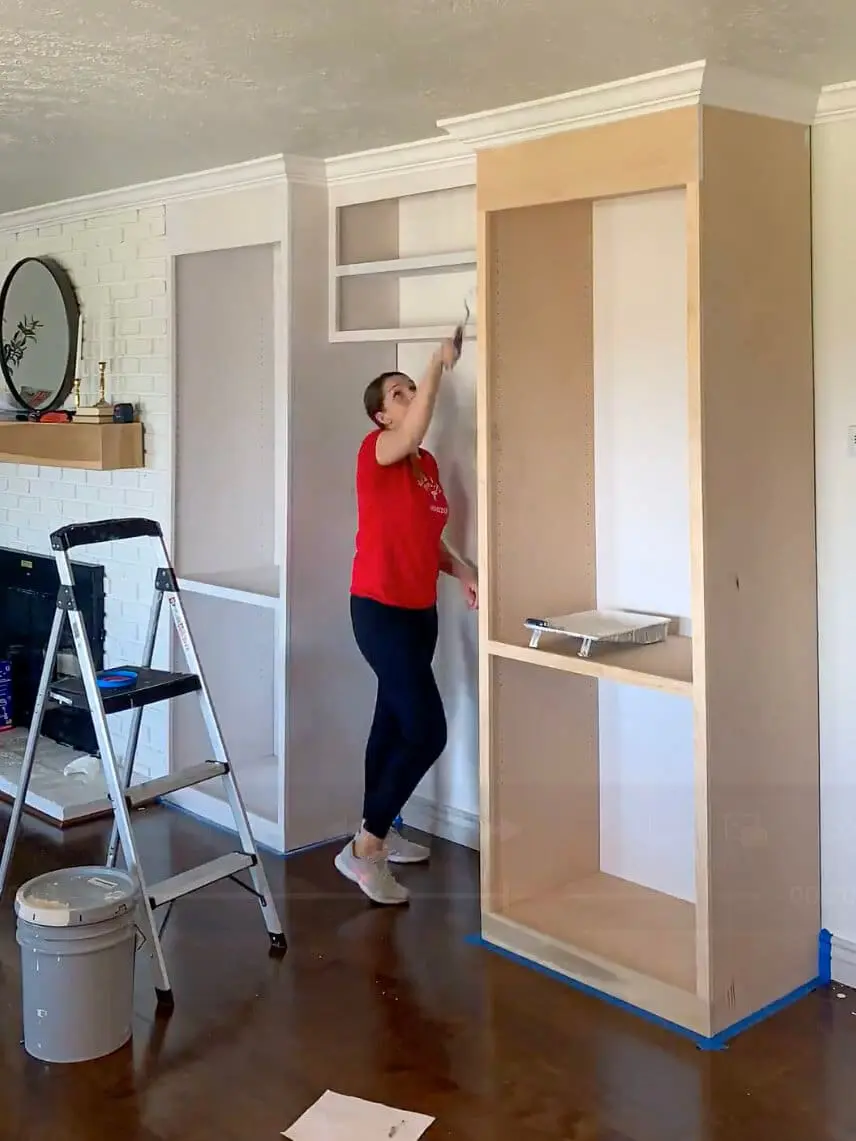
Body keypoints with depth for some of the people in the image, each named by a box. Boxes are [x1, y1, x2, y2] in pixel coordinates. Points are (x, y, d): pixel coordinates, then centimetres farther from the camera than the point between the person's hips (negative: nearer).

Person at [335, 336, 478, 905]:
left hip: (420, 610, 9)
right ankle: (364, 850, -2)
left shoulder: (429, 464, 12)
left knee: (394, 720, 17)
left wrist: (461, 569, 5)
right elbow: (415, 431, -35)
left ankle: (379, 833, 31)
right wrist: (438, 365, -33)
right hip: (380, 609, -9)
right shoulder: (376, 451, -12)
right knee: (427, 731, -12)